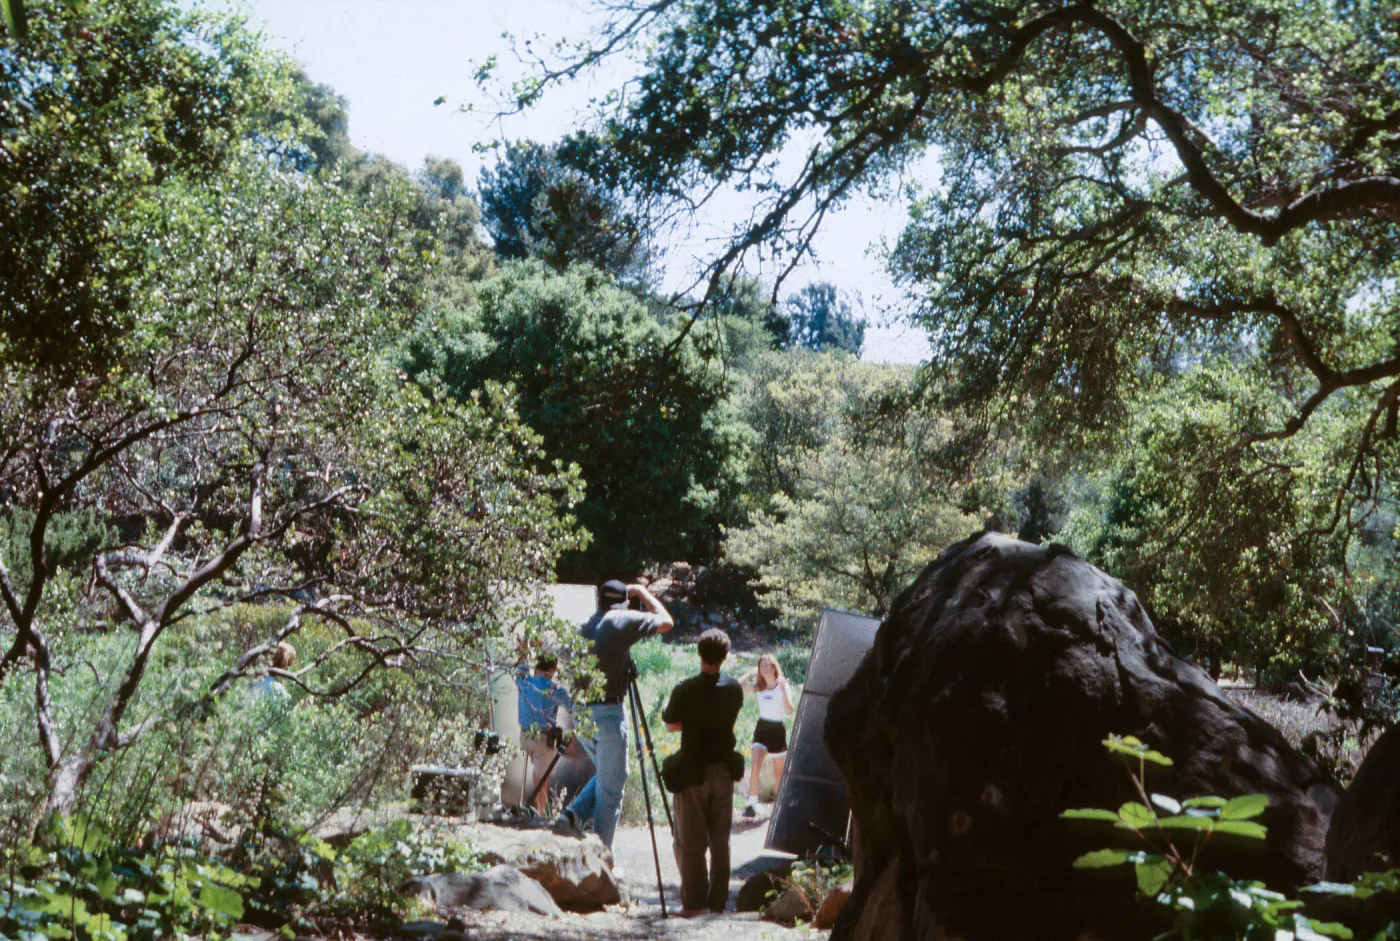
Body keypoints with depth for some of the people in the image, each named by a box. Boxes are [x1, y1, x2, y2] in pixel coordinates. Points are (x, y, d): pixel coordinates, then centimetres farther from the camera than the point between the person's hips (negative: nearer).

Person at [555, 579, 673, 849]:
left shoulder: (584, 627, 11)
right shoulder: (623, 621, -7)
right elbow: (666, 622, 4)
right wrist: (643, 593, 13)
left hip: (580, 713, 7)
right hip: (608, 713, -7)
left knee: (605, 775, 25)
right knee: (610, 786, 3)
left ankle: (573, 815, 5)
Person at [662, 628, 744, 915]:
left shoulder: (685, 689, -15)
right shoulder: (734, 689, -3)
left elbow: (671, 724, -2)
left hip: (693, 770, -4)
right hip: (724, 770, 4)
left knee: (690, 840, 4)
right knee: (720, 840, 12)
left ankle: (694, 902, 5)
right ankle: (718, 900, 15)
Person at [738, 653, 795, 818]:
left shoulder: (783, 687, -7)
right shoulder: (758, 687, 2)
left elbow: (789, 711, -20)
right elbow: (739, 685, -14)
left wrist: (783, 690, -28)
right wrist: (751, 673, -6)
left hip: (777, 730, -2)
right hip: (761, 728, 2)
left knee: (779, 772, 10)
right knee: (756, 767, -17)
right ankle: (752, 805, -18)